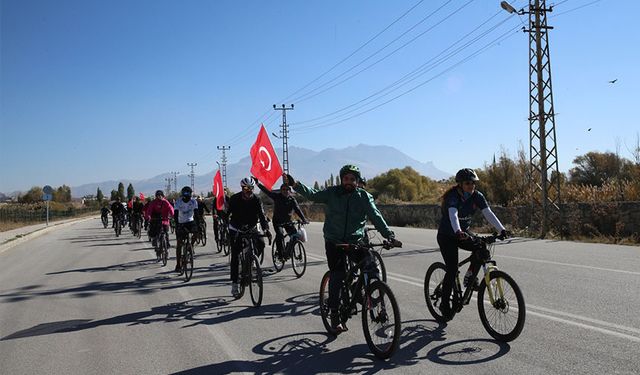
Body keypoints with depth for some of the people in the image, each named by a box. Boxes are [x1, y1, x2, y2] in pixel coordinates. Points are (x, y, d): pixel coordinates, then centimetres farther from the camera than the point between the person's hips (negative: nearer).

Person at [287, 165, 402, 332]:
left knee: (372, 267, -18)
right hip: (334, 242, 0)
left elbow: (376, 217, -6)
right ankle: (335, 315, 12)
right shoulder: (332, 193, 1)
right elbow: (313, 194, -8)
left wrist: (390, 236, -17)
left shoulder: (364, 196, 1)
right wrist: (295, 184, -23)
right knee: (336, 277, -2)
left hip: (355, 241, 1)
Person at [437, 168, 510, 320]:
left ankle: (469, 276, 3)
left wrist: (502, 229, -32)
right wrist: (458, 232, -60)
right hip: (447, 235, -5)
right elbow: (453, 215, -41)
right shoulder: (453, 197, -25)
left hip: (463, 233, 5)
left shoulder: (477, 196, -9)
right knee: (452, 269, -12)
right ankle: (445, 304, 4)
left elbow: (488, 213, -18)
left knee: (482, 249, -22)